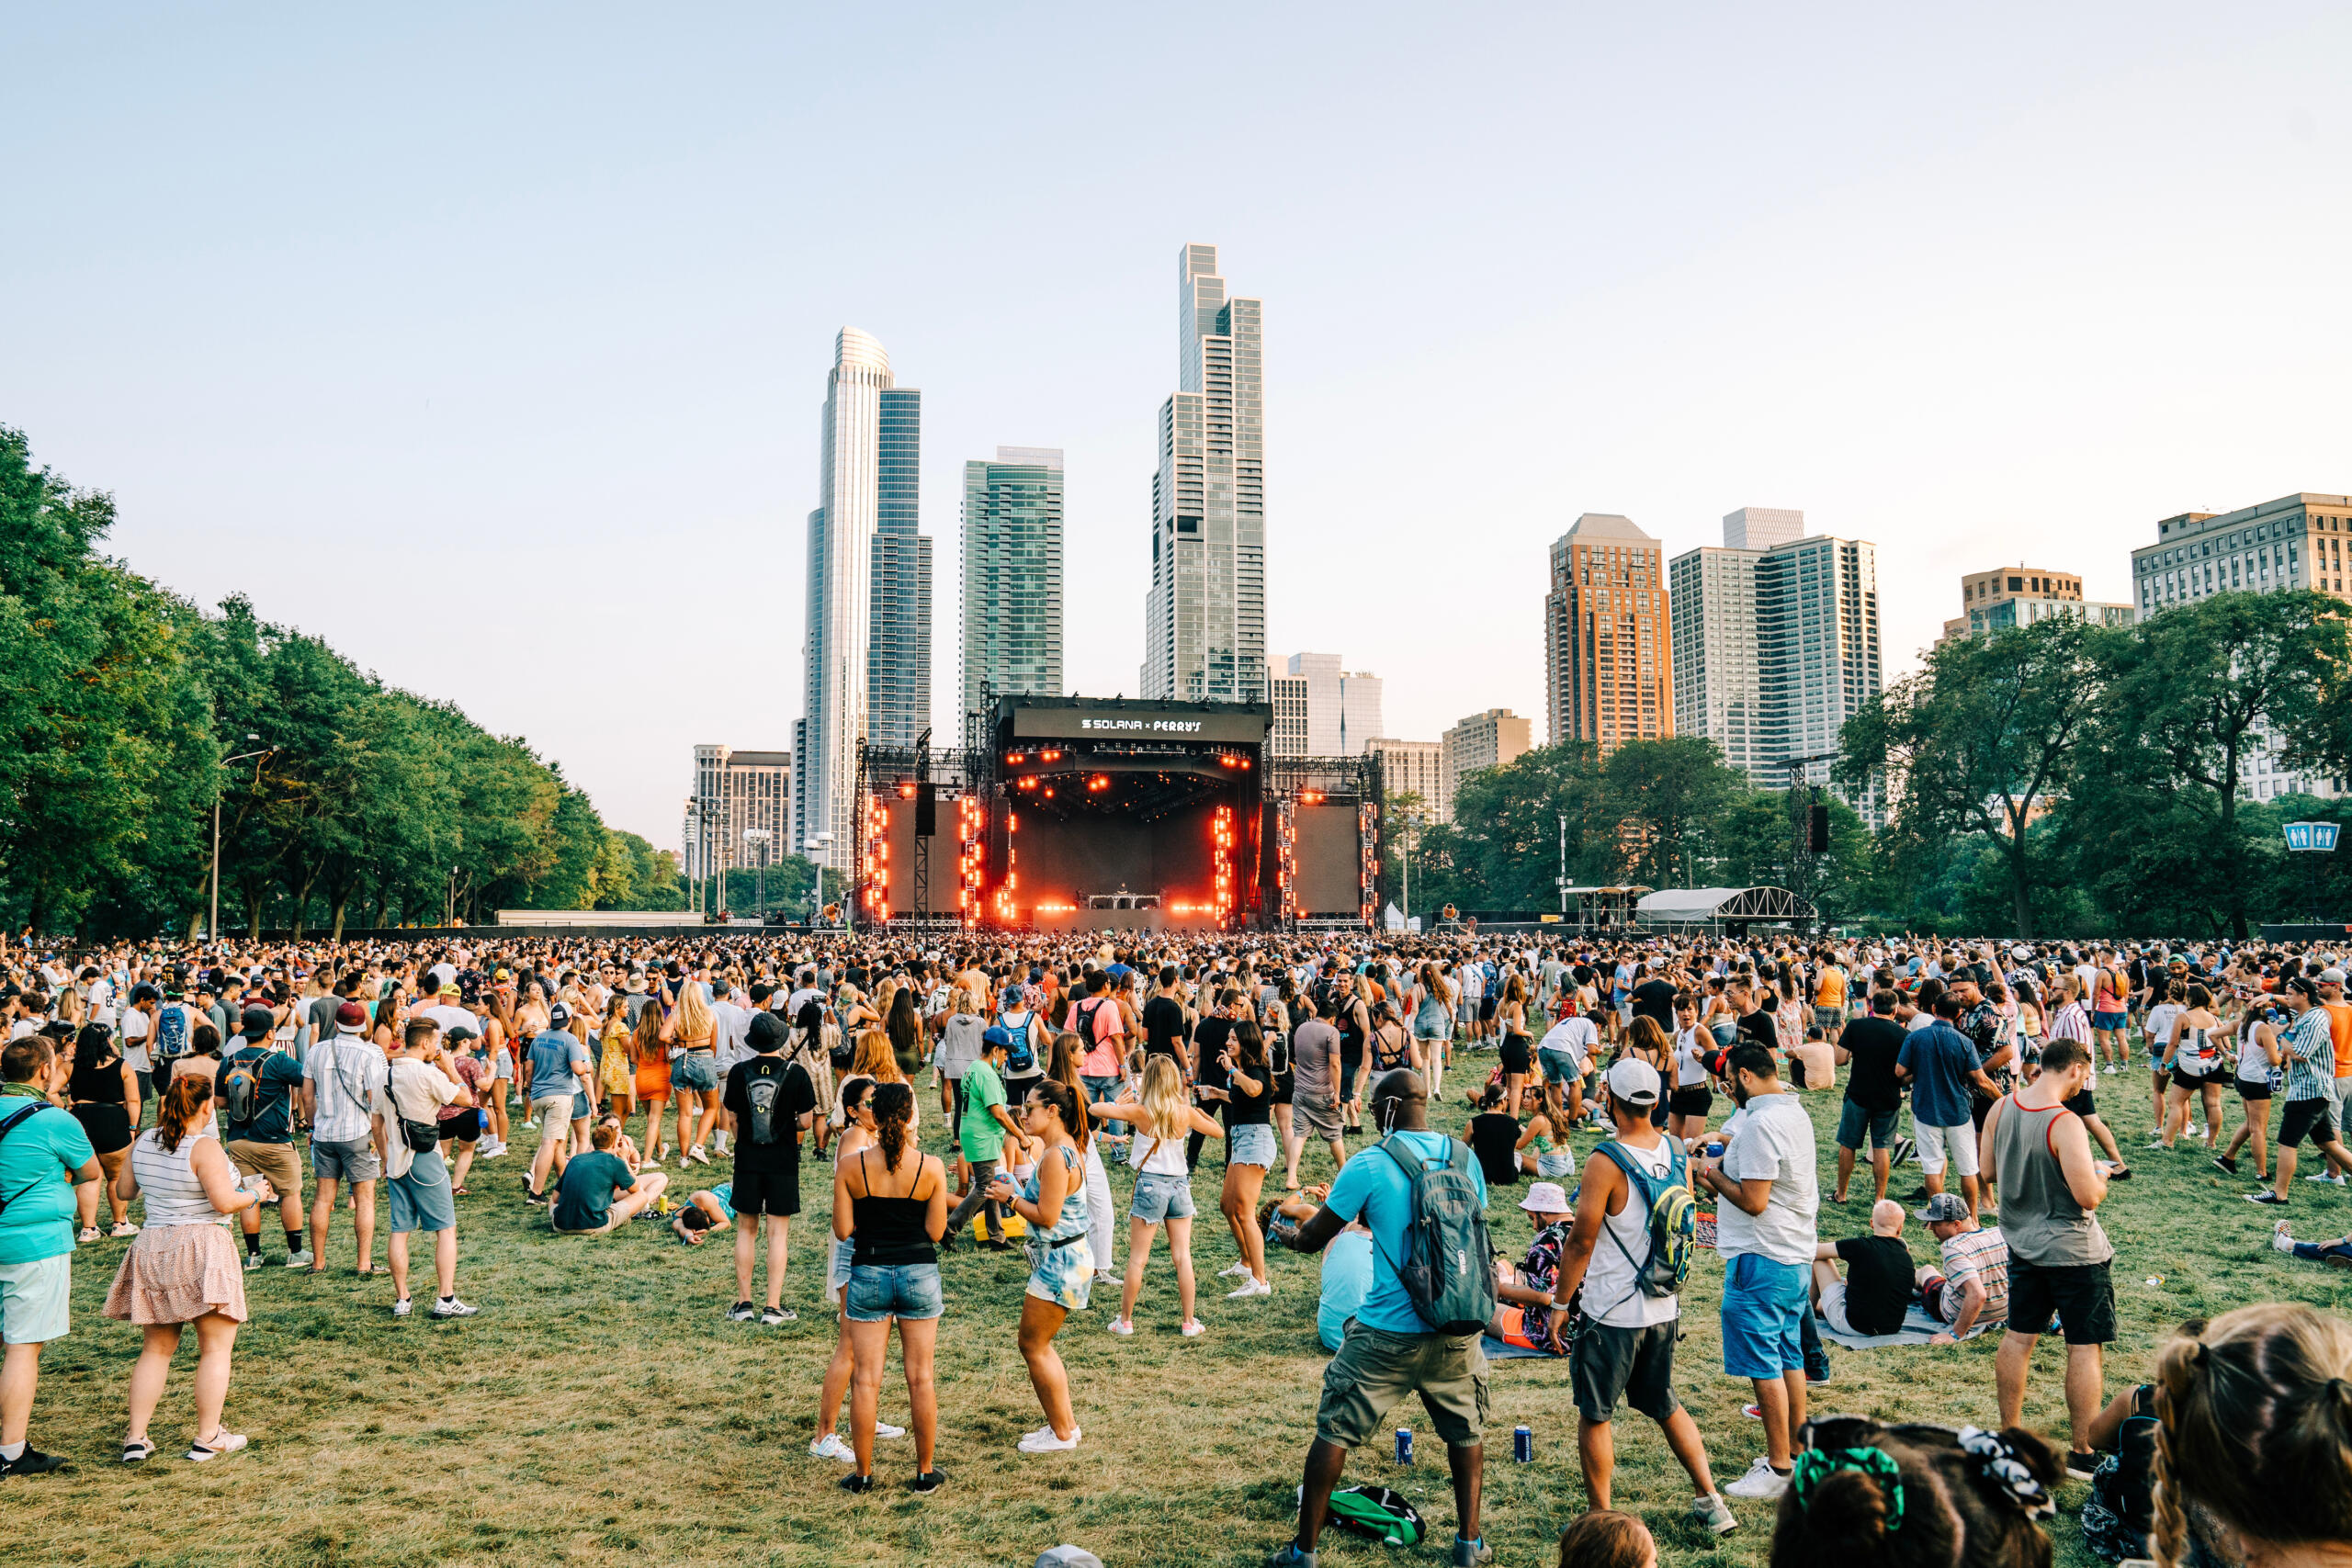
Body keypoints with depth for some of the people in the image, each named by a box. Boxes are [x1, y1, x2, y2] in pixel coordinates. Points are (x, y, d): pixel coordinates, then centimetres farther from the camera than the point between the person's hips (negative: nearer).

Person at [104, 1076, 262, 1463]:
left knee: (156, 1349, 16)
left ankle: (136, 1439, 15)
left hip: (151, 1249, 7)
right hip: (201, 1250, -7)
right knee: (216, 1348, 3)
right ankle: (207, 1438, 5)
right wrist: (255, 1194, -1)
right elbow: (225, 1202, -19)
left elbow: (124, 1190, 18)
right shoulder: (204, 1147, -15)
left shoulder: (144, 1142, 5)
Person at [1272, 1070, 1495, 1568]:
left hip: (1388, 1333, -4)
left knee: (1334, 1431, 10)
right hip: (1456, 1330, 4)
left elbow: (1312, 1238, -2)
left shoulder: (1369, 1167, -11)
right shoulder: (1465, 1158, 1)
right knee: (1467, 1429, 23)